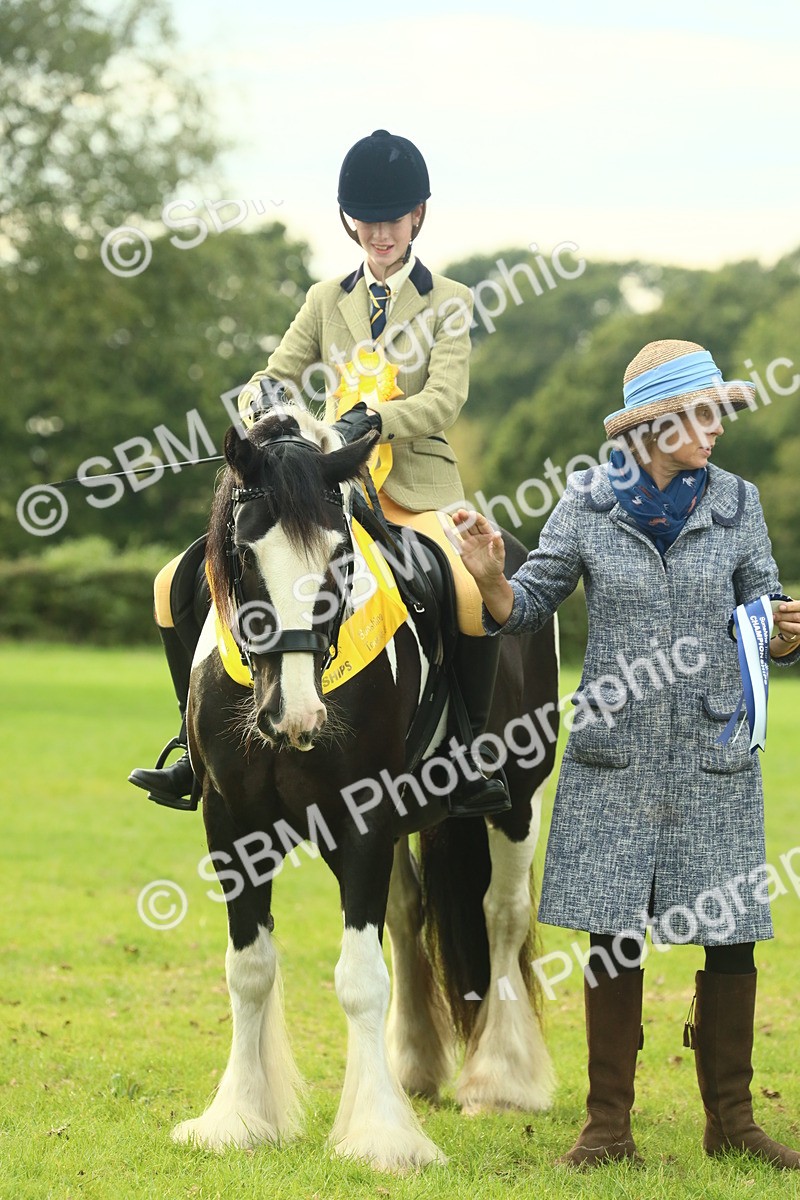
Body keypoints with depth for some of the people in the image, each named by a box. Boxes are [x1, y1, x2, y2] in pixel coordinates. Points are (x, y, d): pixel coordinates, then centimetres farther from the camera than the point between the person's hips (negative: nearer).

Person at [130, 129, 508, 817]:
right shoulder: (326, 300, 15)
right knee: (178, 587, -9)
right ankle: (201, 743, 5)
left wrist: (376, 418, -27)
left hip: (418, 487, -4)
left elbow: (444, 400, -9)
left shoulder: (448, 302, 5)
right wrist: (264, 398, -15)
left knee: (479, 597, -36)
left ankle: (472, 753, -17)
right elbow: (276, 378, 10)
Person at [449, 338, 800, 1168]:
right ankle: (608, 1124, 14)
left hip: (714, 757, 1)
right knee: (614, 941, 2)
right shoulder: (587, 504, -1)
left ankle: (730, 1122, 18)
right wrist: (490, 578, -17)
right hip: (614, 757, -1)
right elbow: (527, 608, 3)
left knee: (732, 940, 3)